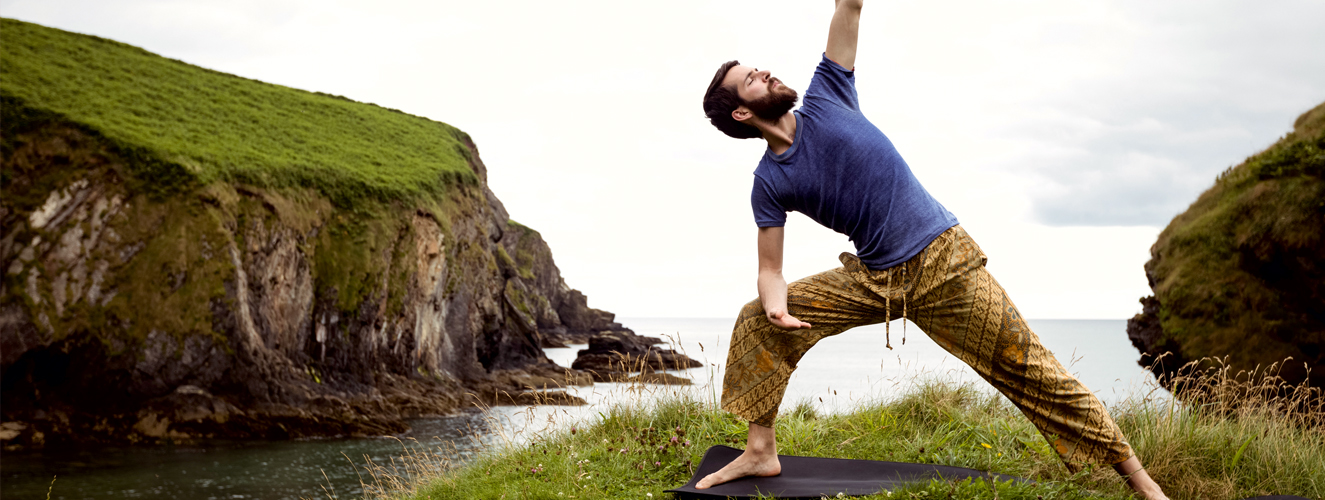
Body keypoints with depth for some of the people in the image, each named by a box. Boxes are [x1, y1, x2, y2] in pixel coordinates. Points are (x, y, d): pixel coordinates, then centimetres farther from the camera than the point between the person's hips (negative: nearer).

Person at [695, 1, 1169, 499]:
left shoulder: (824, 97, -1)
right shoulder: (769, 183, -2)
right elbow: (770, 270, -4)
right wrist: (776, 303, -26)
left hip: (945, 262, -2)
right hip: (872, 279, 2)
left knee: (1033, 374, -4)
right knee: (757, 322, -7)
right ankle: (761, 452, 2)